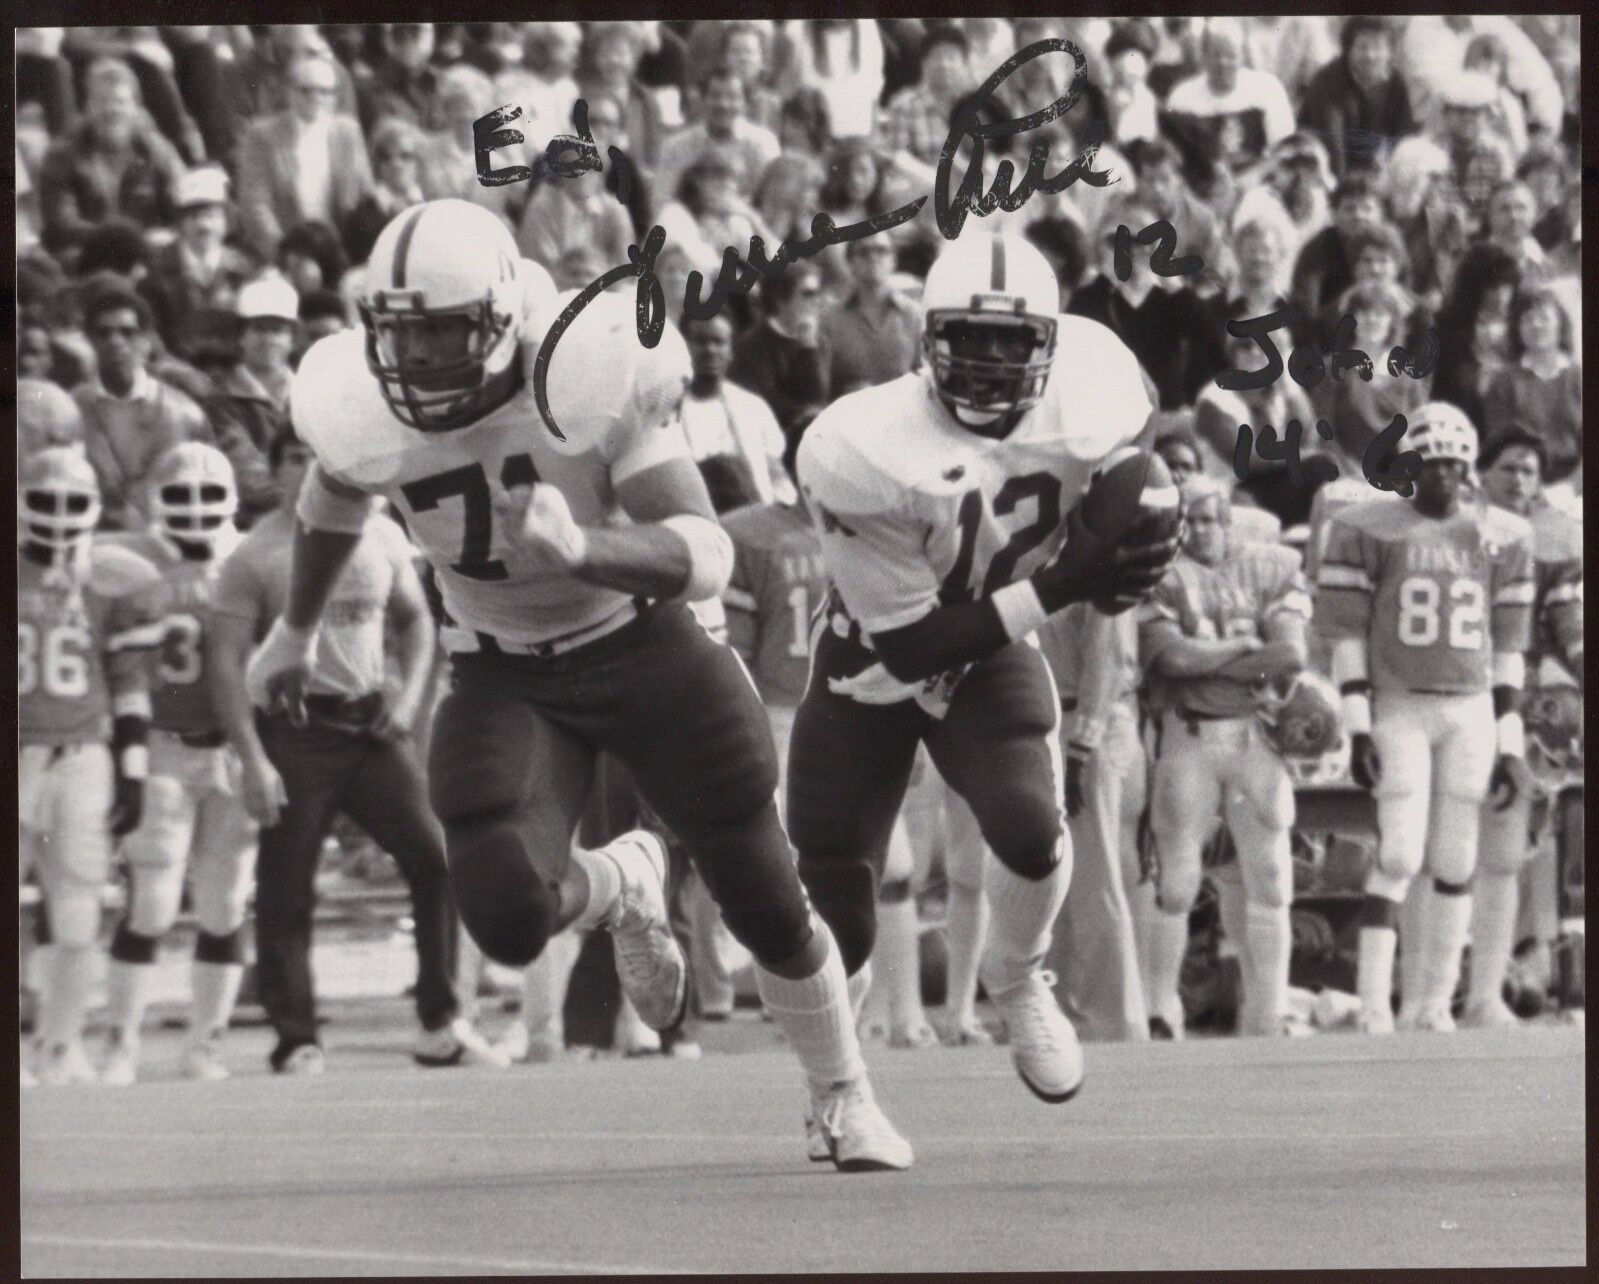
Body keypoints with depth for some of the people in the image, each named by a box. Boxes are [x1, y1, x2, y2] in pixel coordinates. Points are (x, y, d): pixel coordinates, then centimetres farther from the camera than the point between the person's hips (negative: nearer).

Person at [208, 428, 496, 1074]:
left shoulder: (381, 537, 6)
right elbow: (226, 661, -8)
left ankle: (440, 1026, 4)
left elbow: (415, 619, 20)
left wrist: (409, 695, 3)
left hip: (371, 723, 4)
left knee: (435, 860, -5)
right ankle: (296, 1043, 5)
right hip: (294, 728, -4)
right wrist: (252, 759, -15)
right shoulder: (255, 555, -6)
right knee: (285, 893, -3)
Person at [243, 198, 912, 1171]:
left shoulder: (590, 383, -26)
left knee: (766, 904, 6)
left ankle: (847, 1100, 34)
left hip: (643, 650, -2)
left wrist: (578, 545, -45)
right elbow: (337, 499, 11)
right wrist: (298, 629, 27)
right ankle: (622, 889, 17)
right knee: (509, 923, -21)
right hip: (504, 680, 2)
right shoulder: (367, 416, -15)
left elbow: (706, 559, -27)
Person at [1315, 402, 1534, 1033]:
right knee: (1400, 855, -13)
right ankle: (1373, 999, -11)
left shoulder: (1501, 536, 9)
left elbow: (1507, 646, 11)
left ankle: (1433, 1002, 9)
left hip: (1470, 712, 3)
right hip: (1398, 706, -3)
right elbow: (1346, 633, -2)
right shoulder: (1368, 529, -1)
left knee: (1456, 862, 3)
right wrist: (1358, 729, -10)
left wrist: (1509, 742, 7)